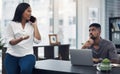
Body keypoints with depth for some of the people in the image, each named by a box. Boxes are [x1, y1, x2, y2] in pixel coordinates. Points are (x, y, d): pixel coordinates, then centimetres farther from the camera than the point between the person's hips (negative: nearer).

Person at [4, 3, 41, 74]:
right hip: (12, 56, 0)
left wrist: (35, 25, 3)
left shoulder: (31, 25, 11)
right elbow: (10, 42, -5)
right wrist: (21, 39, -24)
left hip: (27, 55, 0)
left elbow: (38, 40, 1)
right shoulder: (11, 24, 5)